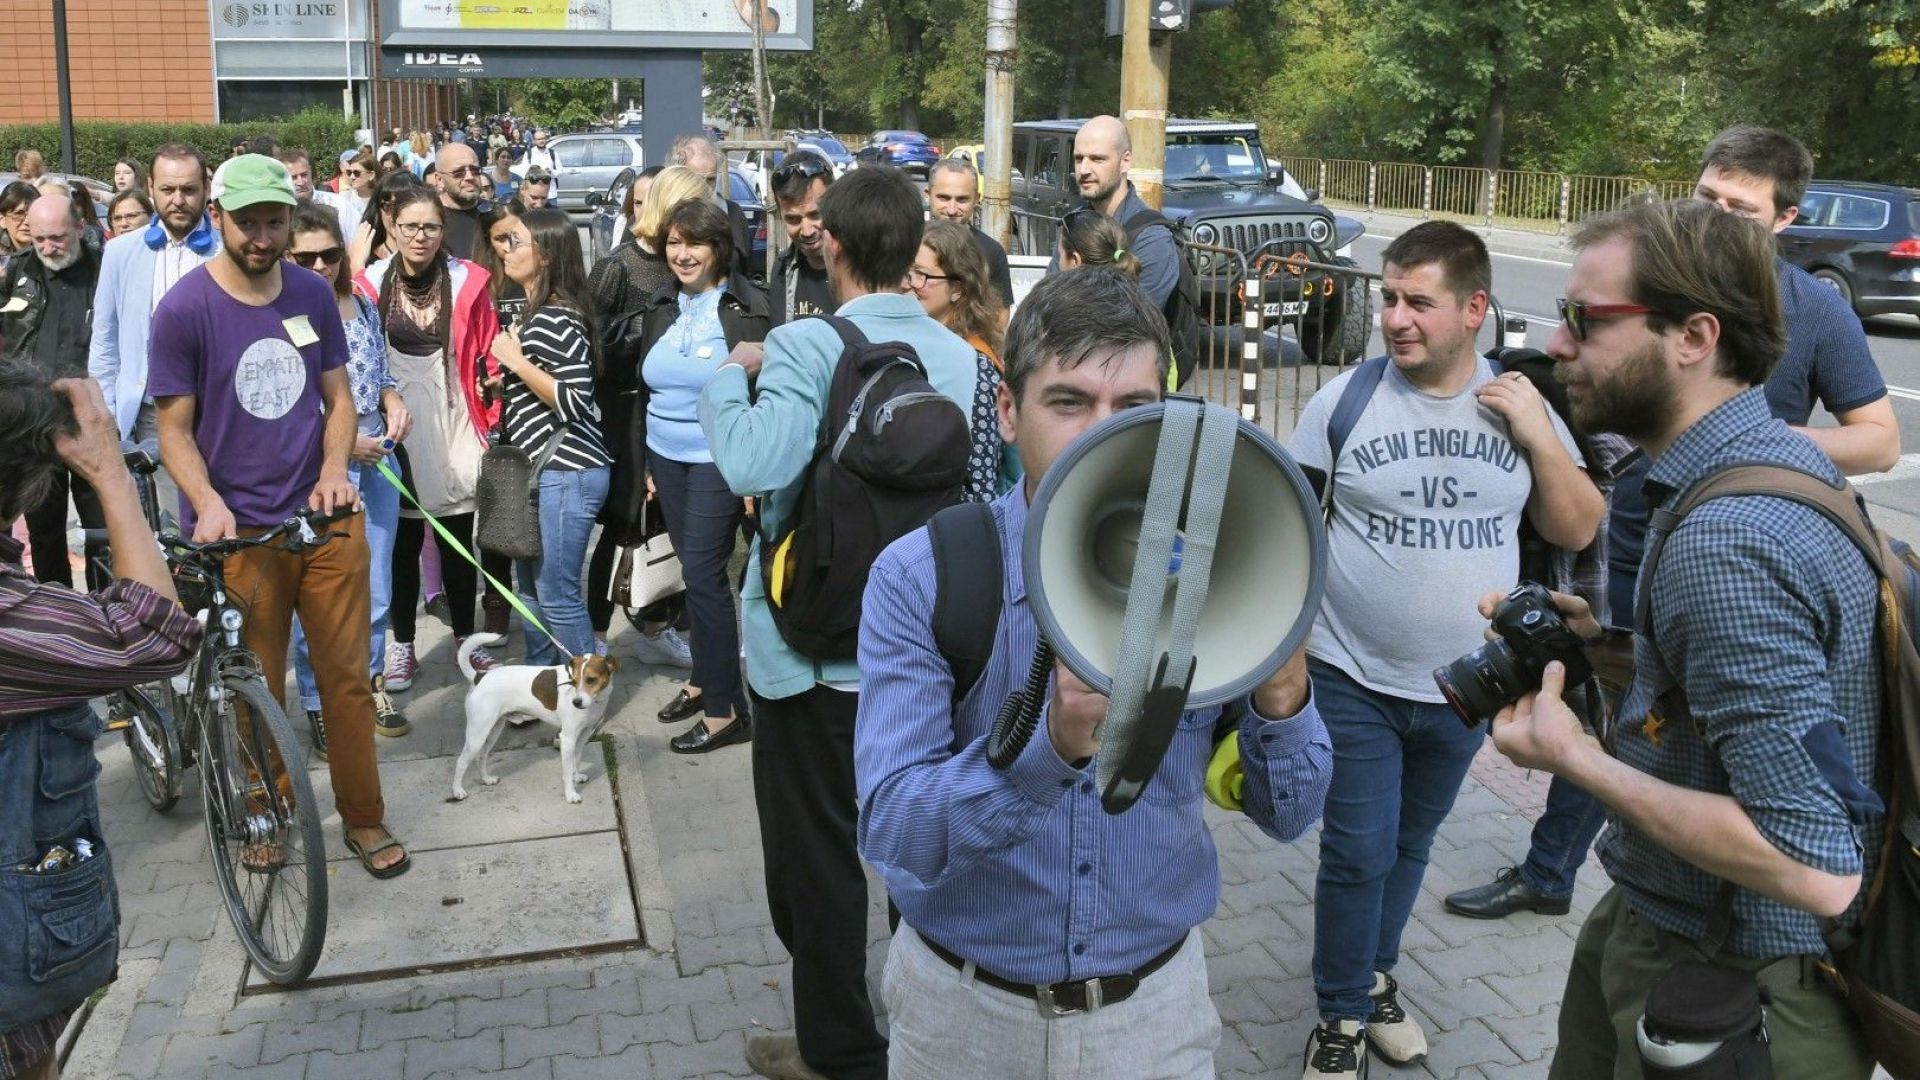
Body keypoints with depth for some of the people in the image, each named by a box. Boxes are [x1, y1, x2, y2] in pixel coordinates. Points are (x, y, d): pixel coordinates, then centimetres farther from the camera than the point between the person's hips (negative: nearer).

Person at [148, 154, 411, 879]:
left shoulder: (312, 295, 5)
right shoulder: (184, 309, -7)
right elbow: (175, 426, -5)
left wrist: (335, 468, -6)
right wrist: (208, 504, -21)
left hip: (326, 517, 3)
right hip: (240, 531, -3)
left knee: (347, 675, 6)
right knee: (255, 688, 9)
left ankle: (363, 817, 20)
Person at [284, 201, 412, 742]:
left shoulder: (364, 307, 5)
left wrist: (394, 401, -3)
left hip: (374, 464, 5)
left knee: (375, 591, 14)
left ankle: (370, 685, 33)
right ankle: (319, 704, 21)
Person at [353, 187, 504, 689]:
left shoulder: (467, 282, -1)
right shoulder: (370, 285, -1)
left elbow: (487, 357, 3)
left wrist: (490, 420, 1)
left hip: (454, 428, 0)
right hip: (395, 431, 0)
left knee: (458, 541, 8)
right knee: (402, 542, 8)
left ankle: (466, 638, 23)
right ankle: (403, 646, 20)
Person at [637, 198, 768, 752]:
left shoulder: (746, 308, -10)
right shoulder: (661, 307, 9)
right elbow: (646, 388, 16)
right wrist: (643, 462, 15)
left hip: (717, 462, -6)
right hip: (666, 458, 6)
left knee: (702, 574, -7)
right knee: (695, 571, 12)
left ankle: (725, 708, 2)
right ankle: (705, 678, 28)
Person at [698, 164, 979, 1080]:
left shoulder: (807, 345, -19)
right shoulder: (959, 356, -1)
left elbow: (753, 464, -33)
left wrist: (732, 375, -16)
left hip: (817, 642, -6)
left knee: (816, 853, 11)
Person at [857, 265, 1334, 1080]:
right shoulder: (918, 579, -17)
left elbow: (1289, 814, -6)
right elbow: (892, 836, -24)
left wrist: (1282, 700, -27)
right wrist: (1048, 746, -41)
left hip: (1157, 1008, 2)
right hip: (965, 1011, -1)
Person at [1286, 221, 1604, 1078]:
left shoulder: (1519, 404, -2)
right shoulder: (1345, 398, -10)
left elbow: (1578, 531, -1)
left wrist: (1539, 436, -15)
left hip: (1465, 687, 3)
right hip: (1353, 682, -3)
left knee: (1410, 847, 19)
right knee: (1357, 855, 1)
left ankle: (1376, 976, 41)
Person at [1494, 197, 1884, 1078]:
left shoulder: (1724, 542, -30)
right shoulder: (1778, 455, 1)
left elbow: (1814, 867, -32)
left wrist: (1572, 759, -23)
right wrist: (1604, 644, 3)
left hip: (1725, 1000, -9)